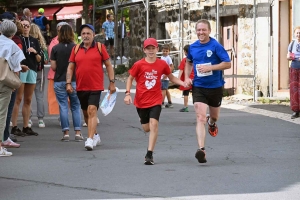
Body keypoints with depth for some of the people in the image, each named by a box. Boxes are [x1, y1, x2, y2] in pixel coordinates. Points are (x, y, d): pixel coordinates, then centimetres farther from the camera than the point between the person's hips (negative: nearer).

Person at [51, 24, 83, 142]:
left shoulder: (55, 48, -4)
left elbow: (53, 67, -3)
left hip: (59, 81, 0)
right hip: (74, 80, 0)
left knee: (63, 107, 4)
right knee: (75, 107, 8)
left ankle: (66, 133, 1)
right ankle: (77, 132, 4)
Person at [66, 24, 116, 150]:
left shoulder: (100, 47, 0)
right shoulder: (76, 49, 7)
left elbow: (108, 65, 5)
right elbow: (70, 67, 10)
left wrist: (112, 82, 1)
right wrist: (68, 83, 0)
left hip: (96, 87, -4)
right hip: (81, 87, 4)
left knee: (92, 111, -17)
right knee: (86, 113, 15)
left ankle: (90, 140, -22)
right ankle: (95, 135, 35)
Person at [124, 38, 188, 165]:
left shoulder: (162, 64, -3)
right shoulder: (139, 65, -6)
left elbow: (171, 77, 11)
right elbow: (130, 78, 4)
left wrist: (183, 83, -4)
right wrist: (127, 93, -7)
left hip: (155, 100, -1)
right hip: (141, 101, 1)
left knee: (154, 123, -19)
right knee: (146, 128, 10)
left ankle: (149, 154, -15)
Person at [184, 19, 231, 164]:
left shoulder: (216, 46, -11)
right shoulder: (193, 47, 3)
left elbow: (227, 64, -13)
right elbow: (189, 62, 22)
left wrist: (210, 67, -24)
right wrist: (187, 77, 7)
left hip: (215, 87, -1)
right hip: (198, 87, 1)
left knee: (214, 116, 20)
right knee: (200, 118, -15)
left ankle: (211, 122, 59)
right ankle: (201, 149, -23)